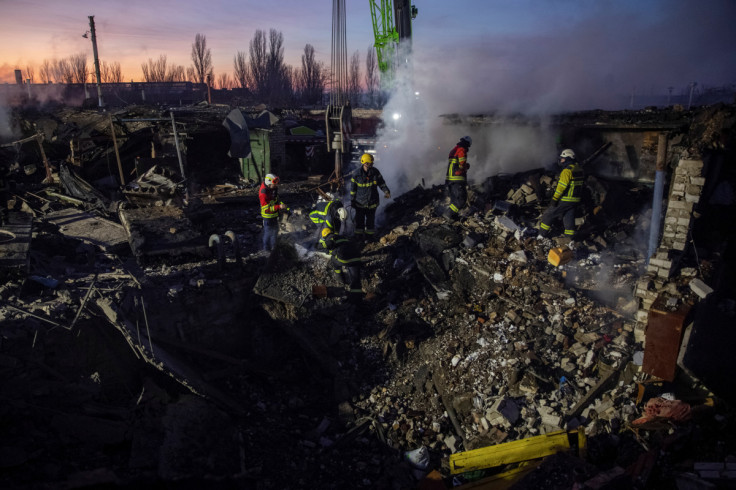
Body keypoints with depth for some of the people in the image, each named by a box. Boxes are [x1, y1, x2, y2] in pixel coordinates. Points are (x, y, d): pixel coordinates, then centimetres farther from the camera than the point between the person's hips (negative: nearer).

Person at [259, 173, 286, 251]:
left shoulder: (274, 188, -6)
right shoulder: (263, 193, -31)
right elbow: (266, 208, -29)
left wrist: (281, 204, -1)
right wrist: (279, 207, -34)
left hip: (274, 214, 9)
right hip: (268, 216, -9)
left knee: (275, 230, 24)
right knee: (268, 233, 6)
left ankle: (273, 247, 44)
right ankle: (266, 249, 25)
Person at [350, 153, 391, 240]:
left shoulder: (375, 172, -6)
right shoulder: (357, 175, -11)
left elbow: (381, 183, 6)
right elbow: (353, 189, -2)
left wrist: (386, 191, -10)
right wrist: (352, 201, 1)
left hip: (372, 203, 2)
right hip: (360, 203, -2)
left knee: (370, 220, 12)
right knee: (359, 220, 5)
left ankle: (369, 237, 27)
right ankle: (359, 236, 19)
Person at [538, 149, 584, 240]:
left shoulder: (567, 170, -18)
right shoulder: (578, 169, 10)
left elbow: (562, 186, -22)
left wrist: (554, 199, -20)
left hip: (564, 200, -8)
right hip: (575, 200, 8)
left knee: (549, 215, 5)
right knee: (569, 219, 12)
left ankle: (542, 233, 9)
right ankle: (570, 238, 12)